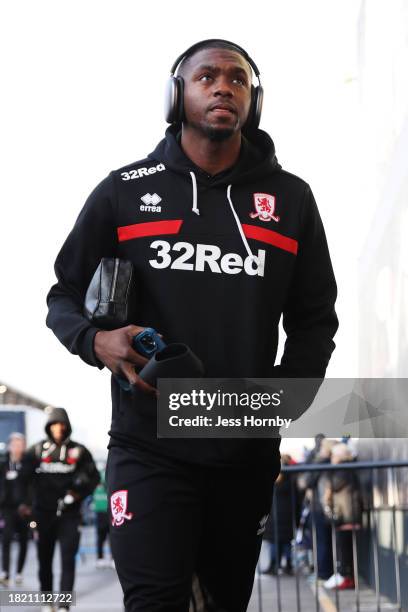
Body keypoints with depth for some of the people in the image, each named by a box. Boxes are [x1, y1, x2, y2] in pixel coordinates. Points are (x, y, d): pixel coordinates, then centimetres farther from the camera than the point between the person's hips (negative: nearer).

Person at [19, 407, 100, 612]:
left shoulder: (78, 451, 1)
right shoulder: (36, 450, 3)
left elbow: (93, 476, 4)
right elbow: (25, 478, 2)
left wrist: (80, 493, -11)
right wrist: (26, 502, -7)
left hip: (69, 513, -1)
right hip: (43, 513, 2)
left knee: (68, 559, -10)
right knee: (44, 559, 12)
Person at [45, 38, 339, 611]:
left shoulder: (290, 198, 8)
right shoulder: (123, 192, 4)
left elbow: (314, 317, 13)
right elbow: (64, 296, 9)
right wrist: (97, 341, -13)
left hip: (248, 452, 2)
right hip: (149, 447, -2)